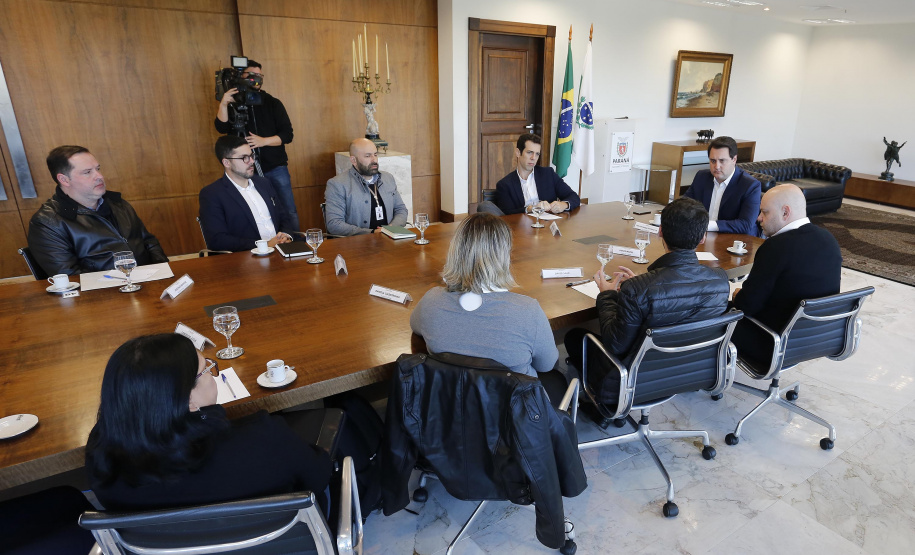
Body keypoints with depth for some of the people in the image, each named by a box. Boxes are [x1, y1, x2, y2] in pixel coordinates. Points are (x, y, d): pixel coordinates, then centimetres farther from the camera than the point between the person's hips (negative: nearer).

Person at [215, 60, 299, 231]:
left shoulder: (273, 103, 7)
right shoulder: (232, 103, 7)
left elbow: (287, 135, 0)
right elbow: (222, 128, -10)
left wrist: (264, 141, -15)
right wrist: (223, 105, -26)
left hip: (276, 167, 0)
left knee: (289, 210, -3)